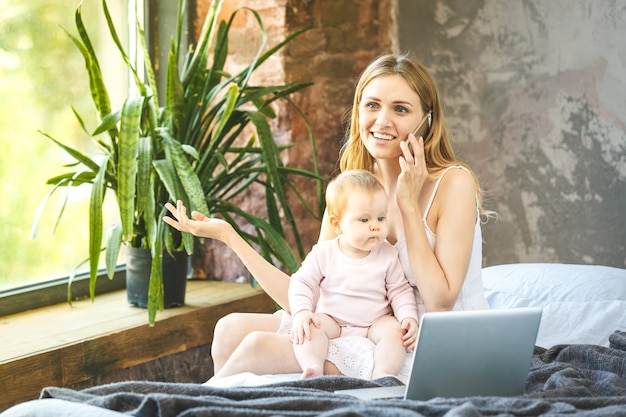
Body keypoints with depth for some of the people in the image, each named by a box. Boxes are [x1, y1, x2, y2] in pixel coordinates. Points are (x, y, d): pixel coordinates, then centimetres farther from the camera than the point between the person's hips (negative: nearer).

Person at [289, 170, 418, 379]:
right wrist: (301, 313, -21)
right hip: (331, 320, 0)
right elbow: (301, 283, -3)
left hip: (376, 322, 0)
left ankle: (383, 376, -37)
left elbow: (400, 291, 2)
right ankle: (313, 369, -41)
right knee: (308, 327, -26)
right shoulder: (323, 254, -6)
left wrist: (409, 318, -16)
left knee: (395, 330, -27)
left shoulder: (388, 256, -4)